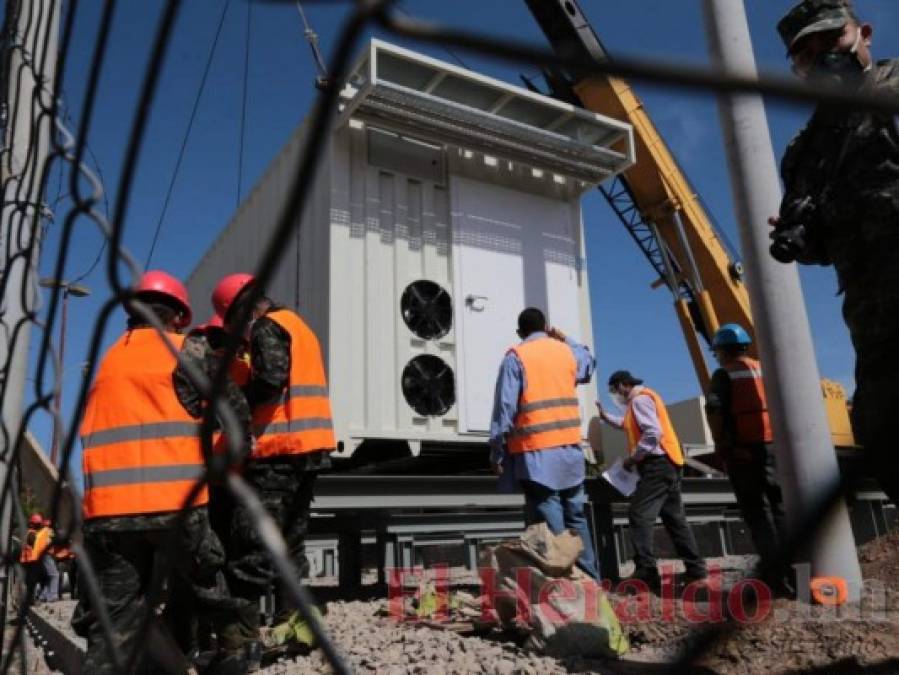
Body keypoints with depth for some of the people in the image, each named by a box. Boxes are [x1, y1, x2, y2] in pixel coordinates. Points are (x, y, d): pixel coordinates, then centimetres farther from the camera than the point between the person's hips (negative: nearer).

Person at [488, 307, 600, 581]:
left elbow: (505, 408, -9)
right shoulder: (567, 351, 11)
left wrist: (497, 451, -5)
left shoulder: (515, 357, -4)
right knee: (576, 517, 15)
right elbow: (589, 365, 35)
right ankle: (590, 579, 20)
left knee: (550, 524, -4)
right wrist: (566, 339, 34)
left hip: (536, 451, -5)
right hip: (570, 448, 5)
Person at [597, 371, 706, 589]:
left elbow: (653, 433, -21)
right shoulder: (643, 398, 22)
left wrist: (633, 458, -15)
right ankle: (695, 568, 18)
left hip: (657, 465, -11)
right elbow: (630, 425, 35)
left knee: (639, 515, -12)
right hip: (667, 464, 11)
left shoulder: (640, 399, -10)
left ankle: (646, 572, -16)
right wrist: (605, 417, 34)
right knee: (675, 518, 14)